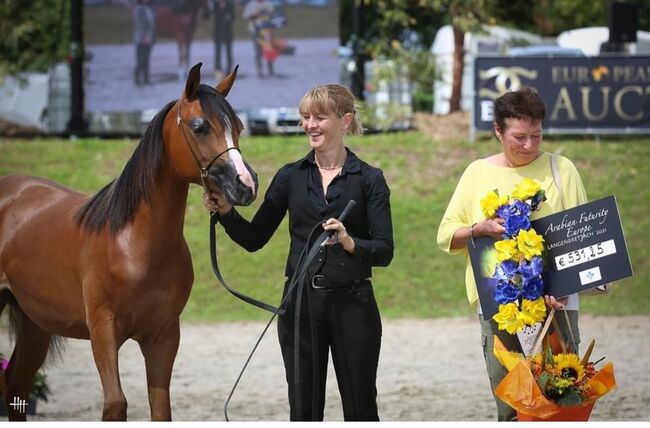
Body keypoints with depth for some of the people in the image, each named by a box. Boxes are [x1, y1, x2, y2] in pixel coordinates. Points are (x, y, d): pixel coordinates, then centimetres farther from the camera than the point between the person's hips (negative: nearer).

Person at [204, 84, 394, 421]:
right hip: (301, 303, 3)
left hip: (351, 304, -3)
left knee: (360, 406, 2)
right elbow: (254, 239, 6)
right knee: (304, 408, 6)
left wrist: (350, 243, -26)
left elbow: (384, 251, -8)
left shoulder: (369, 179, -1)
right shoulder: (291, 176, 7)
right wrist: (225, 211, -10)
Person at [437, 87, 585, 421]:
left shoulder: (560, 169, 5)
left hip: (555, 302, -1)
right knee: (509, 406, 1)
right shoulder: (478, 173, 10)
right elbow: (446, 237, 10)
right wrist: (480, 229, -10)